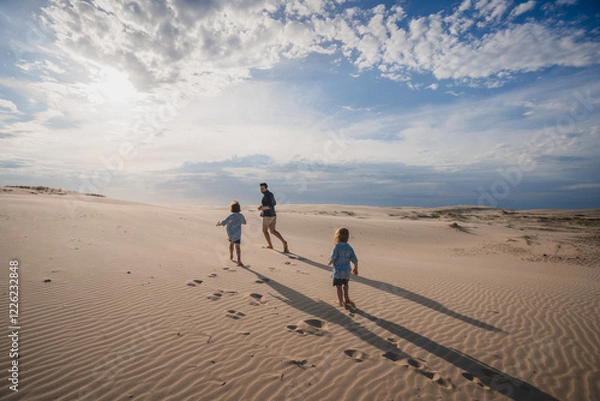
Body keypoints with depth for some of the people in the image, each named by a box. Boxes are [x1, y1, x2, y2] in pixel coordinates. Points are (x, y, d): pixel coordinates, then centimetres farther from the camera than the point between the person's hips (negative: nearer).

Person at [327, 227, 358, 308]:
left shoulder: (337, 247, -18)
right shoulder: (349, 247, -2)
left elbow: (333, 258, -22)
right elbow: (355, 260, 0)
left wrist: (329, 263, 0)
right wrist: (356, 269, 14)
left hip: (338, 271, -5)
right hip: (347, 271, 5)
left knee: (339, 286, 11)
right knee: (345, 285, 24)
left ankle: (340, 301, 22)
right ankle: (346, 299, 35)